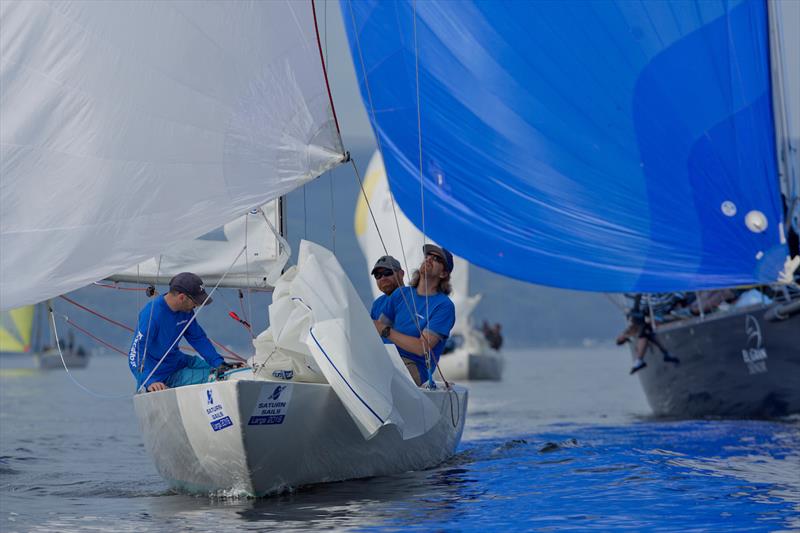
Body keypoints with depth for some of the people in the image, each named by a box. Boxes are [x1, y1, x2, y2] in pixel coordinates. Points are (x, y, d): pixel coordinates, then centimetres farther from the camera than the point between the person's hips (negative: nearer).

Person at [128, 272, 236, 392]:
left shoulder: (186, 310, -4)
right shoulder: (152, 314, -29)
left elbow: (198, 338, 8)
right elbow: (135, 354, -31)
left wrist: (218, 362, -5)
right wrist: (150, 382, -44)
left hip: (178, 361, 9)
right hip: (161, 374, -9)